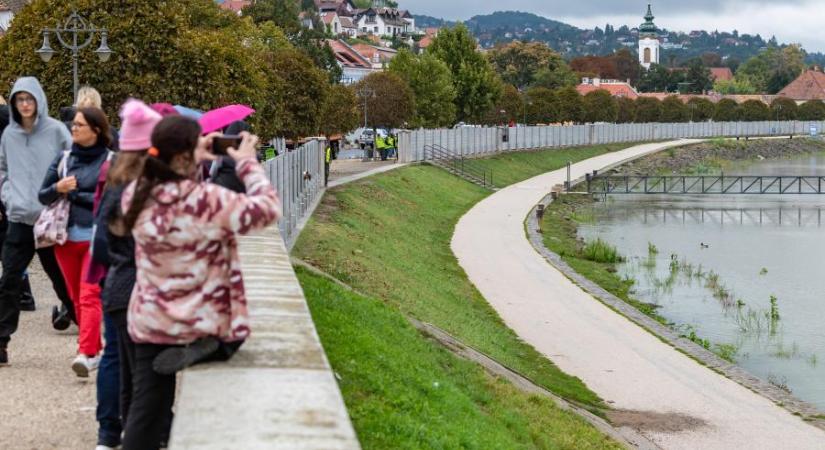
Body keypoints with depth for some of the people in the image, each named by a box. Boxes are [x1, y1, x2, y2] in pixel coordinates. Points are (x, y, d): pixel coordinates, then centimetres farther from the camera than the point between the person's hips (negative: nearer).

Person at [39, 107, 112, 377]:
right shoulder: (63, 159, 11)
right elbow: (43, 196, 14)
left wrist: (75, 193, -9)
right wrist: (57, 188, -9)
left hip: (97, 238, -5)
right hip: (66, 237, 5)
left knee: (90, 296, -13)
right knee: (77, 298, 10)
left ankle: (86, 353, -19)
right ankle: (95, 350, 20)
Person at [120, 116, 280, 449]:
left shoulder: (135, 196, -5)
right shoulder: (206, 199, -23)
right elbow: (267, 209, -14)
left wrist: (197, 161, 12)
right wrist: (248, 163, -3)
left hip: (149, 322, 5)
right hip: (202, 322, -5)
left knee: (147, 410, 13)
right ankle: (204, 348, -2)